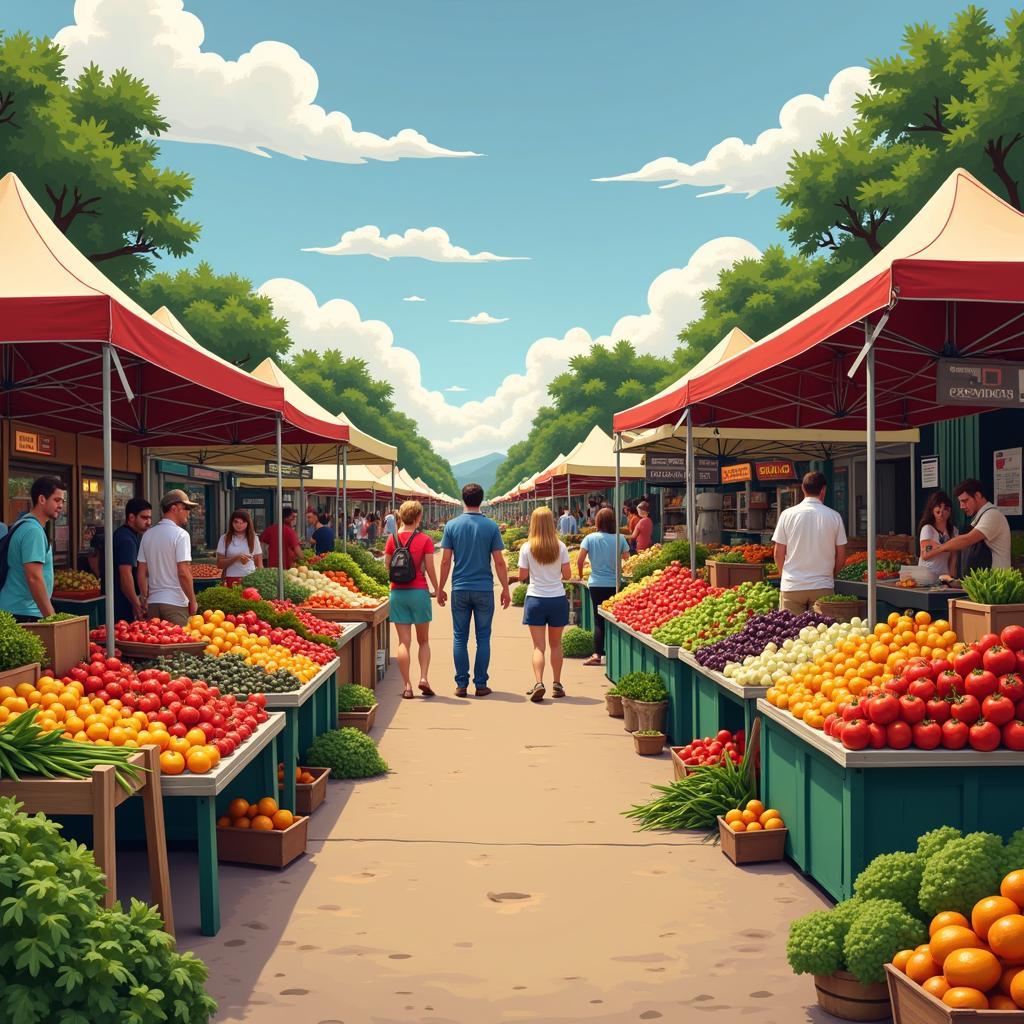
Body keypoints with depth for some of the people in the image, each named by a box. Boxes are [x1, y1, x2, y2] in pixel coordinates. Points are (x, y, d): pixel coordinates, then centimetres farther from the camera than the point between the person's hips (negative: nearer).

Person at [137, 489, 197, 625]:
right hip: (175, 603, -6)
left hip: (153, 603, 6)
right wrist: (192, 601, -7)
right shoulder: (180, 534, -10)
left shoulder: (148, 534, 10)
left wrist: (144, 599, 19)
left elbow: (142, 572, 11)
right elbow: (183, 573, -15)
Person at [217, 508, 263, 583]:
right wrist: (236, 558, -12)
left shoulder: (253, 538, 9)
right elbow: (219, 564, 2)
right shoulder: (225, 539, 5)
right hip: (232, 579, -1)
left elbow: (259, 565, 11)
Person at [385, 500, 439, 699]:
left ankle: (407, 686, 1)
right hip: (419, 591, -2)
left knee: (404, 642, 4)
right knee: (423, 640, 13)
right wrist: (437, 590, 7)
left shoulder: (393, 539, 0)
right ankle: (423, 678, -2)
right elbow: (430, 569, -6)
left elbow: (387, 566, 7)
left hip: (398, 592, 2)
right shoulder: (425, 540, -6)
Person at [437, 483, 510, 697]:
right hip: (484, 590, -1)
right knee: (483, 638, 7)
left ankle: (461, 684, 7)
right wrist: (505, 589, 6)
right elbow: (499, 562, -3)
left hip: (460, 590, 1)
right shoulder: (491, 526, -3)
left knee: (460, 637, 7)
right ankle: (481, 684, 7)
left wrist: (440, 588, 7)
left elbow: (445, 561, -2)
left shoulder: (452, 525, -1)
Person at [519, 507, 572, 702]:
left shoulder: (527, 548, -7)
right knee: (556, 644, 15)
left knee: (538, 646, 0)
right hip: (558, 598, 1)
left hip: (535, 599, -1)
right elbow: (567, 575, -2)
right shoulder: (560, 547, -4)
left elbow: (522, 576, -4)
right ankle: (557, 684, 19)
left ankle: (539, 683, -16)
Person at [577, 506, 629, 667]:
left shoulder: (590, 538, -5)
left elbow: (580, 560, -8)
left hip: (597, 583, 0)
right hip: (615, 584, 0)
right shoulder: (620, 539, -3)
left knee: (599, 620, 5)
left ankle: (598, 654, -1)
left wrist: (581, 574, 9)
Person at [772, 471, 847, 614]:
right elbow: (841, 555, 3)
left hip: (792, 586, 0)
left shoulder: (788, 514, -2)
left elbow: (778, 554, 0)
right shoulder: (834, 516, -1)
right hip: (823, 586, 0)